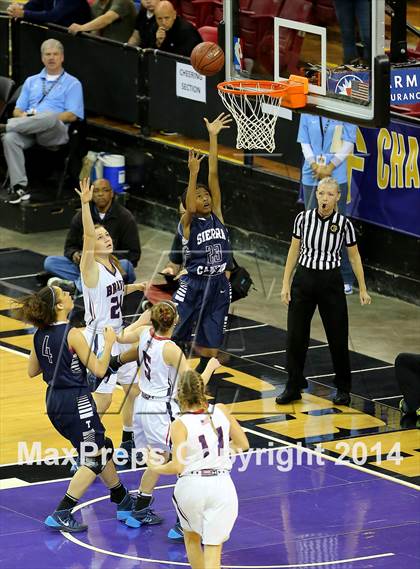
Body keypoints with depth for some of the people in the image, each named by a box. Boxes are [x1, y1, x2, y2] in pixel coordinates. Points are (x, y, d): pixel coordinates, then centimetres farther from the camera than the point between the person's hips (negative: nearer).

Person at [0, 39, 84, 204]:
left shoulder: (72, 84, 13)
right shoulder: (31, 81, 27)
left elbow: (72, 115, -1)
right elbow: (17, 110, 21)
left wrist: (44, 118, -13)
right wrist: (23, 116, -5)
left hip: (55, 131, -3)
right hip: (28, 129, 3)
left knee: (49, 117, -41)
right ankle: (20, 187, -37)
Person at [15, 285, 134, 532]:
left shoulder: (40, 335, 3)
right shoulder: (72, 335, -20)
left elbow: (32, 371, 14)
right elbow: (99, 370, -16)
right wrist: (109, 343, -2)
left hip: (55, 402, 8)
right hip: (76, 402, -8)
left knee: (103, 448, 21)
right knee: (94, 460, 2)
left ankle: (124, 503, 34)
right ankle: (61, 515, -3)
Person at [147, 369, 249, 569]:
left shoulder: (180, 425, -9)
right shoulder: (221, 411, 1)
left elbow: (177, 466, -14)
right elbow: (243, 444, 10)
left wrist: (155, 468, 4)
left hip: (191, 486, -1)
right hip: (221, 485, 1)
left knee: (192, 537, 27)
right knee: (213, 549, 1)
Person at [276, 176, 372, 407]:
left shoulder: (344, 224, -8)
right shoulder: (303, 218, -5)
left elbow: (354, 257, 2)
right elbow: (294, 252, 4)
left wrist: (362, 289, 5)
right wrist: (286, 284, 1)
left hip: (331, 282, -2)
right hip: (303, 280, 2)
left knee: (337, 337, 4)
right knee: (295, 336, 3)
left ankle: (343, 389, 20)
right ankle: (293, 388, 15)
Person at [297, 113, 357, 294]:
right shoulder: (308, 113, 5)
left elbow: (348, 144, -4)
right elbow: (304, 142, 6)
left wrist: (330, 167, -11)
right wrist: (315, 166, -9)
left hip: (337, 178, -3)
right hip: (311, 177, 3)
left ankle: (346, 278, 4)